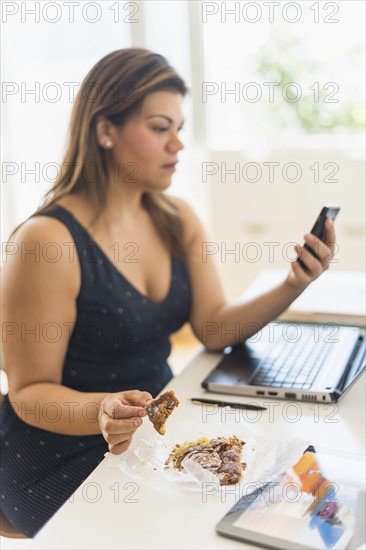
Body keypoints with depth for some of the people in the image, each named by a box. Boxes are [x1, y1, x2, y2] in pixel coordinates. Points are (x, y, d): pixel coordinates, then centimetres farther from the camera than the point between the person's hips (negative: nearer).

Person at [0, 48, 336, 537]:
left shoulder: (178, 220, 3)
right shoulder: (46, 240, -21)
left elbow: (215, 328, -1)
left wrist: (291, 288, -16)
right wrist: (101, 411, -35)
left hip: (155, 435, 6)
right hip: (63, 459, -6)